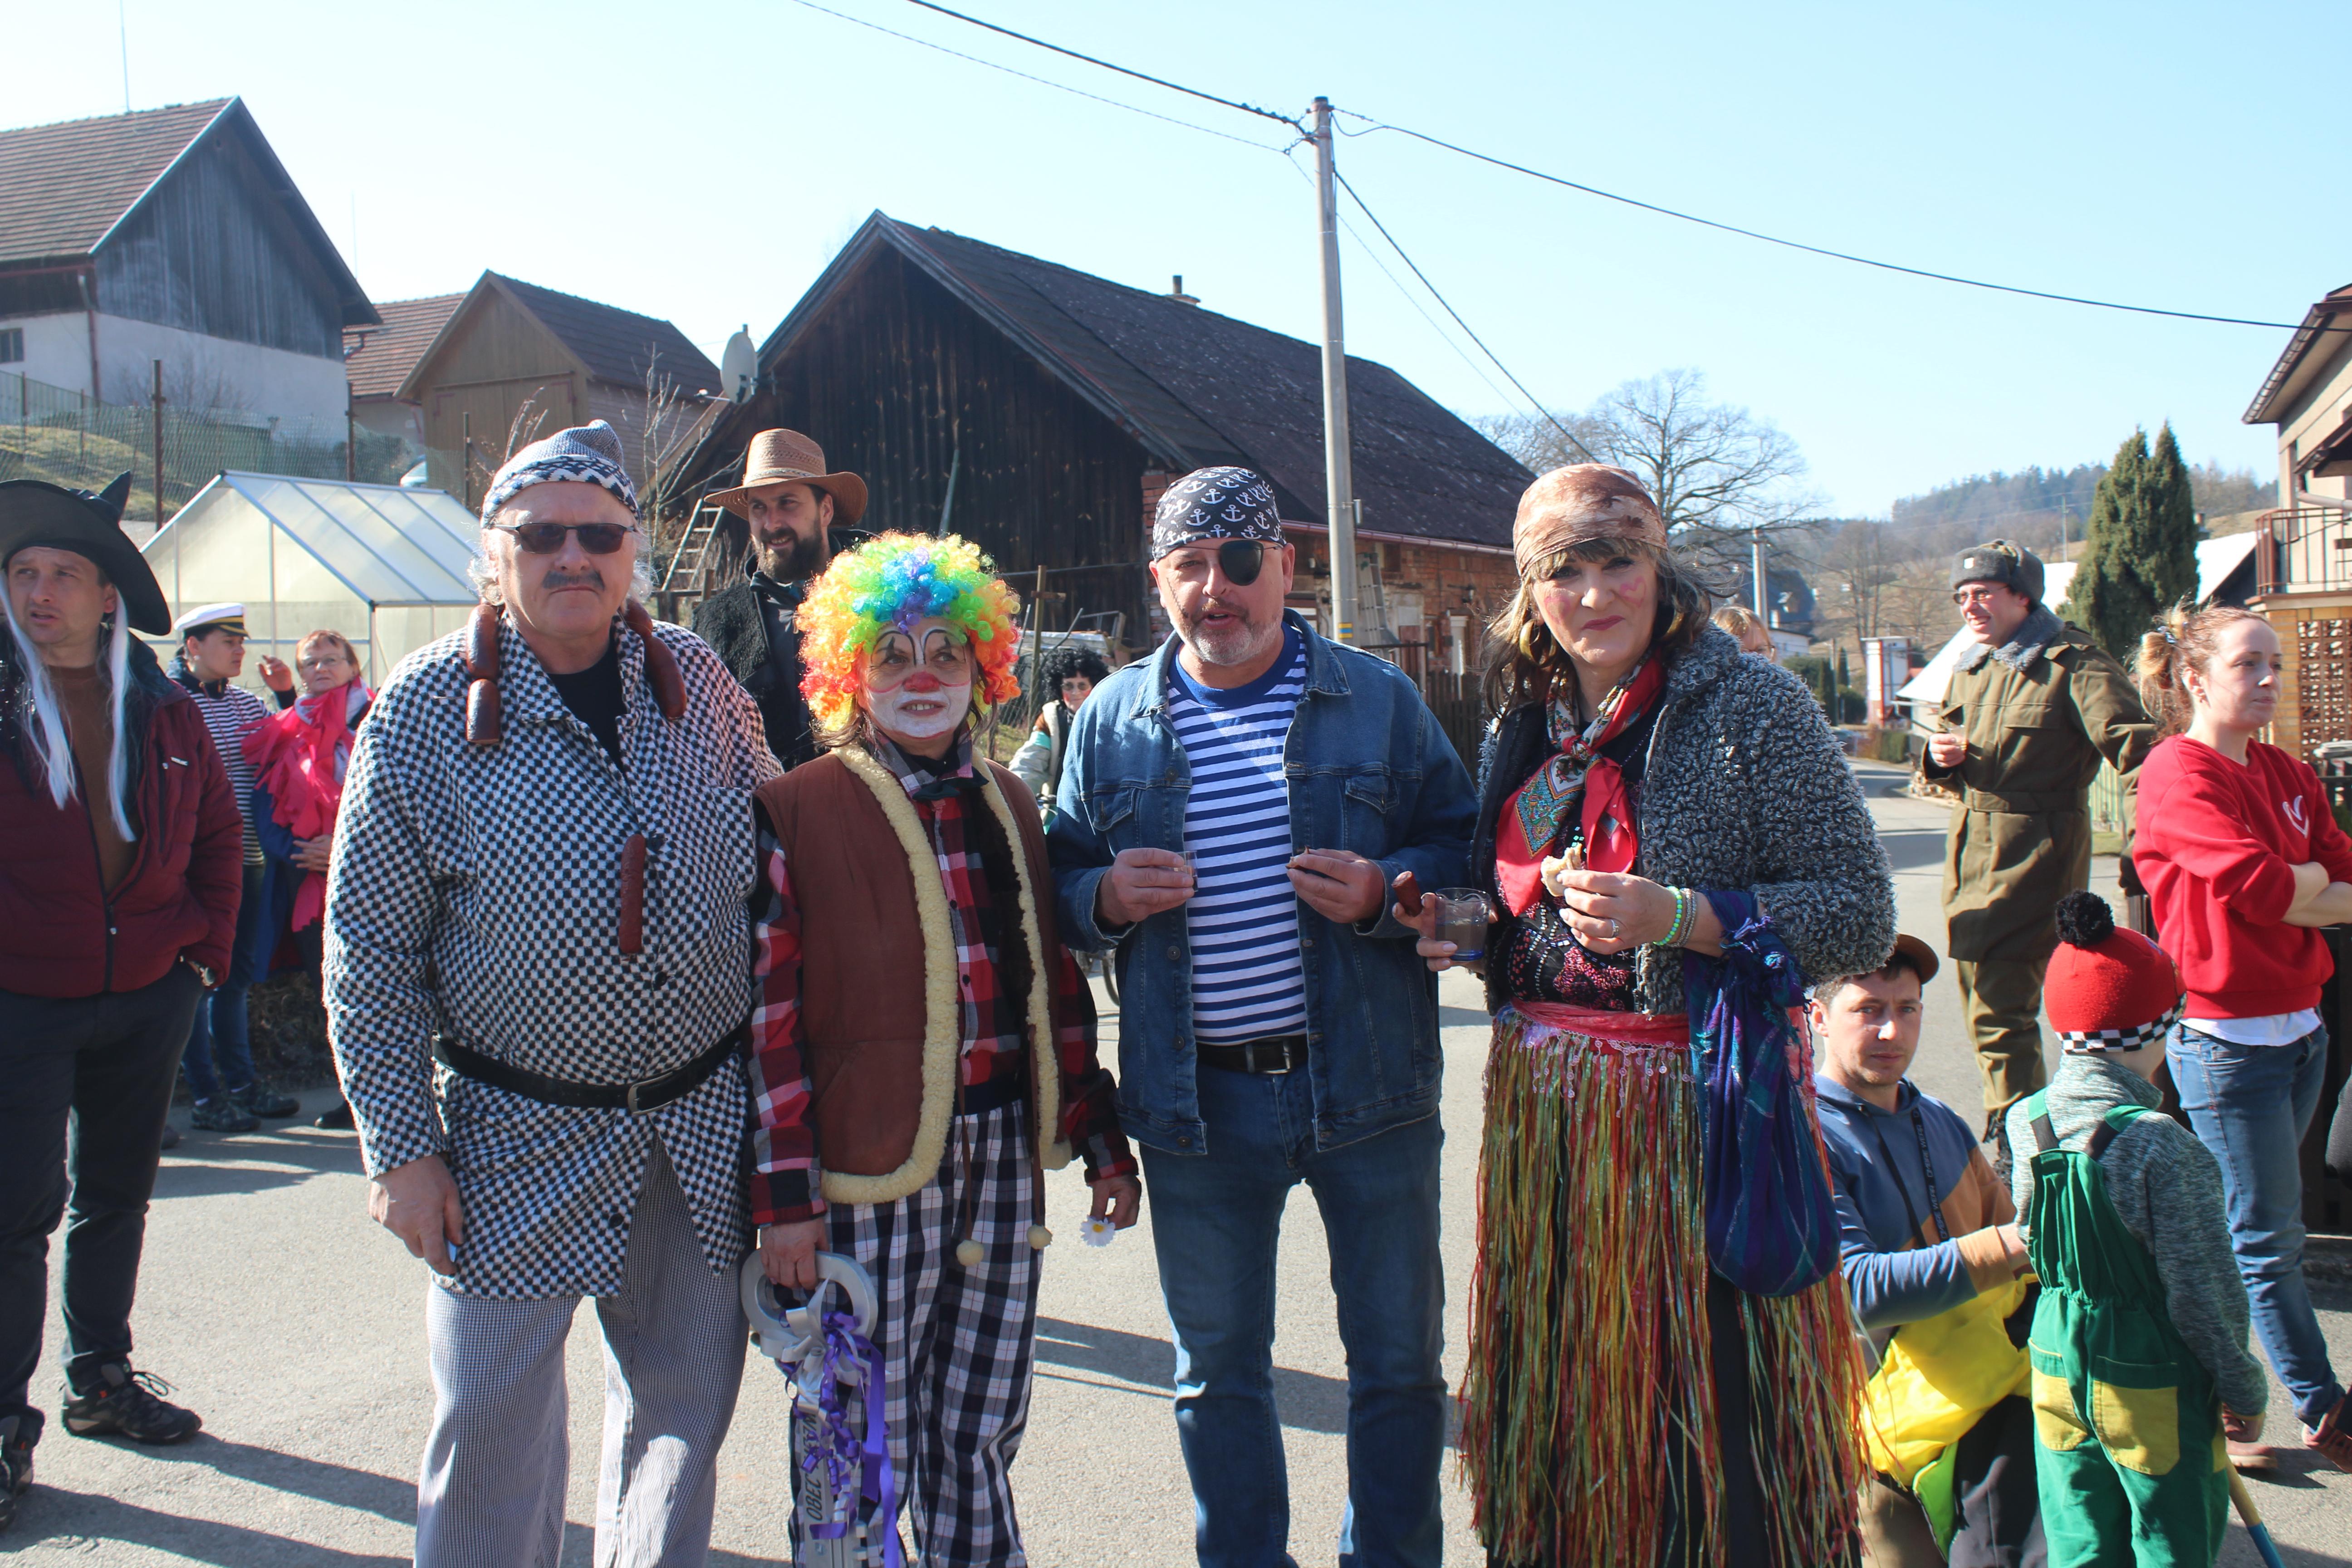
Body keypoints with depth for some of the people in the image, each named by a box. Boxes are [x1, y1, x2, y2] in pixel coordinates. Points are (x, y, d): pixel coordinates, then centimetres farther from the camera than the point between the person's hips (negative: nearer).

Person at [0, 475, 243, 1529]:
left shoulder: (165, 715, 3)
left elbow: (218, 831, 14)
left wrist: (207, 944, 7)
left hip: (147, 1000, 4)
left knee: (117, 1195, 16)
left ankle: (102, 1379, 31)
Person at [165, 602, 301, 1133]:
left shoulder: (245, 701, 12)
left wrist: (286, 694, 4)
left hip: (246, 858, 7)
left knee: (236, 976, 15)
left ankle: (241, 1083, 25)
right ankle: (206, 1097, 8)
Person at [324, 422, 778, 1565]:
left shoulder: (692, 677, 1)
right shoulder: (427, 709, -7)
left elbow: (774, 854, 11)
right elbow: (369, 953, -5)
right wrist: (401, 1149, -8)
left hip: (704, 1117, 3)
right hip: (520, 1132, -3)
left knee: (686, 1404, 14)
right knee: (493, 1425, 4)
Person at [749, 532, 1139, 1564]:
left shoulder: (1008, 803, 12)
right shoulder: (798, 811, -6)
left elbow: (1056, 986, 16)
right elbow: (768, 1014, -9)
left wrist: (1100, 1140, 14)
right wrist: (784, 1196, -12)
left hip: (1003, 1164, 5)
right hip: (869, 1170, -5)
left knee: (979, 1439, 13)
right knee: (865, 1452, 4)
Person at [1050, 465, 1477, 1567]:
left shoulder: (1378, 700, 2)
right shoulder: (1112, 721, 6)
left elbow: (1465, 848, 3)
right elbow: (1057, 885, 11)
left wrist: (1388, 891, -17)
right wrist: (1105, 896, -11)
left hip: (1367, 1092, -1)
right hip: (1195, 1103, 1)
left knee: (1399, 1359, 10)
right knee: (1218, 1371, 15)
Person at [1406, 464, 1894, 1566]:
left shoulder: (1750, 706, -8)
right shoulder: (1521, 720, 10)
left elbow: (1860, 920, -11)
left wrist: (1674, 917, -21)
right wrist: (1460, 933, 2)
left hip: (1695, 1107, -5)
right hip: (1542, 1112, 5)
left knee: (1709, 1420, 1)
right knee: (1561, 1416, 13)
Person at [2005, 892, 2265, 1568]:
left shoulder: (2028, 1123, -5)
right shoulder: (2162, 1145, -22)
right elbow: (2202, 1287, -15)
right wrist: (2243, 1387, -2)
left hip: (2056, 1365, 5)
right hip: (2153, 1385, -5)